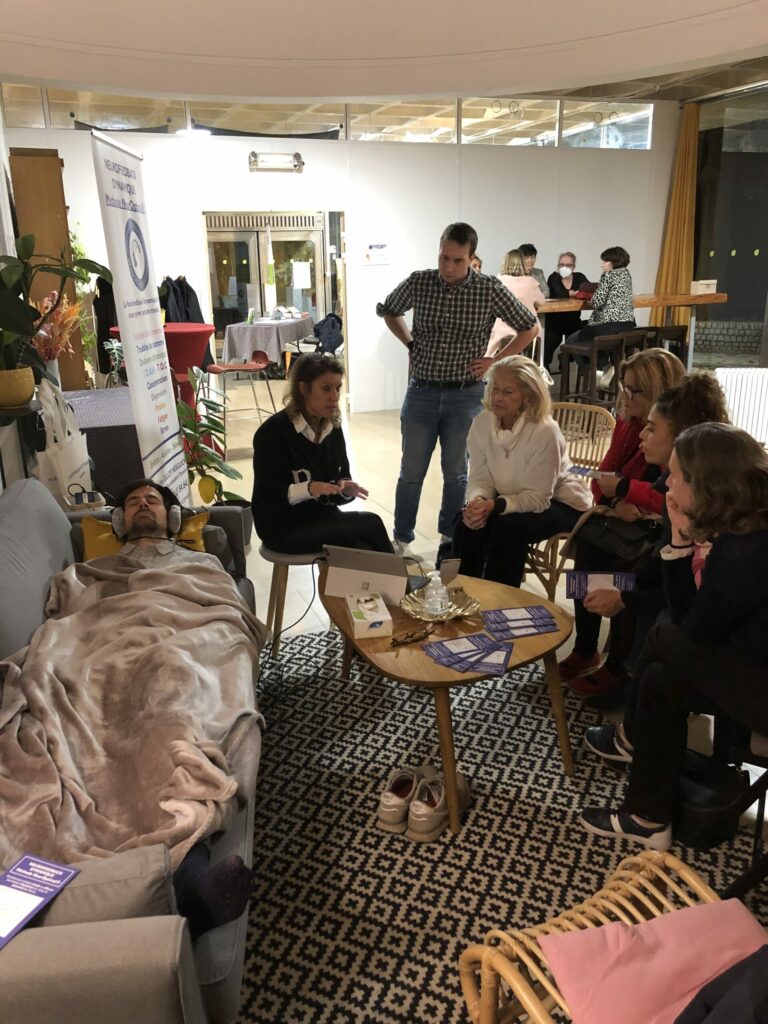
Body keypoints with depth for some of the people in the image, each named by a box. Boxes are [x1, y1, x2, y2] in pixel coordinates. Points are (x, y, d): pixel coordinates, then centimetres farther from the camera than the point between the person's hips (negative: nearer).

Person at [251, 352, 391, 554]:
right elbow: (267, 496, -18)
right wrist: (307, 489, -33)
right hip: (283, 526, -6)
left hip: (323, 516, 6)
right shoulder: (273, 432, -16)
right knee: (371, 525, -19)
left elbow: (341, 477, 8)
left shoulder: (333, 429, 4)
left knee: (364, 554, -23)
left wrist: (345, 489, -16)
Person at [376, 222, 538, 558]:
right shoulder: (418, 283, -3)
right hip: (421, 392, 1)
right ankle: (401, 540, 22)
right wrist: (411, 344, 7)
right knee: (411, 472, 8)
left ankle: (450, 538, 28)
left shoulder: (489, 289, -7)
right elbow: (388, 311, 18)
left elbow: (528, 328, 4)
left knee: (457, 474, 11)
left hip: (465, 394, -1)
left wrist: (495, 360, -3)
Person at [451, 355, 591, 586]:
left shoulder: (544, 431, -28)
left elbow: (538, 498, -25)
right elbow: (480, 480, -7)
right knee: (469, 519, -21)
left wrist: (494, 505, -38)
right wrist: (476, 502, -30)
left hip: (559, 504, -5)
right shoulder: (481, 423, -11)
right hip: (518, 499, 5)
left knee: (508, 526, -31)